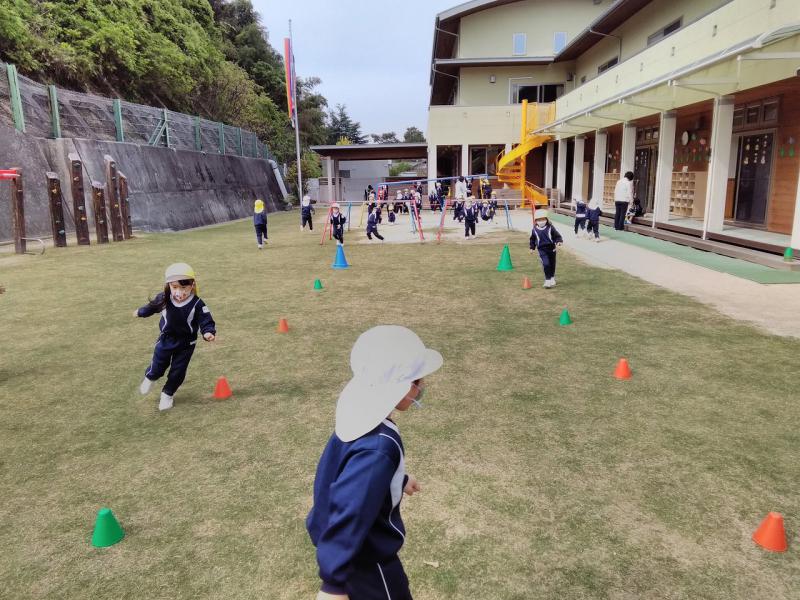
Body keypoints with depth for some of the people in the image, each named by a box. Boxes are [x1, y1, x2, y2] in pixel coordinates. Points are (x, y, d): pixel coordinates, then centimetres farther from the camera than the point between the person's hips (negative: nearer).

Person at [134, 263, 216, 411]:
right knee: (158, 365, 14)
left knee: (178, 371, 7)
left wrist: (209, 332, -45)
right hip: (166, 339, 2)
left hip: (186, 343, -1)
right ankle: (149, 378, 49)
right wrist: (140, 312, 25)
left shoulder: (197, 304, -25)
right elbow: (152, 306, 6)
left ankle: (167, 394, 31)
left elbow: (206, 321, -23)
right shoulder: (164, 299, -16)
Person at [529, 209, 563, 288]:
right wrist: (532, 248, 14)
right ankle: (547, 280, -8)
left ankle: (552, 279, 33)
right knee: (546, 264, -17)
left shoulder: (550, 227, -4)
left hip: (551, 248, 1)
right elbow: (532, 239, 15)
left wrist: (559, 241, -19)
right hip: (542, 250, -1)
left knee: (552, 264, 12)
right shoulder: (535, 230, 0)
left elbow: (557, 235, -1)